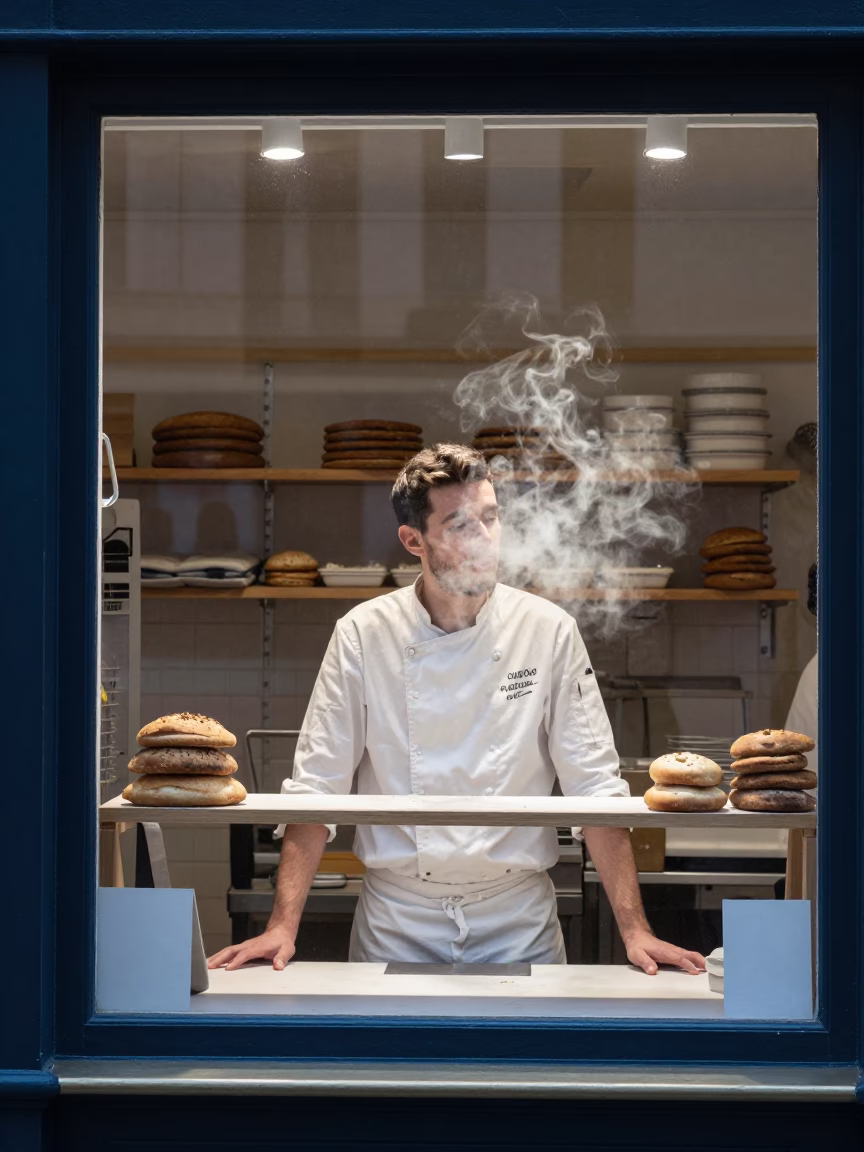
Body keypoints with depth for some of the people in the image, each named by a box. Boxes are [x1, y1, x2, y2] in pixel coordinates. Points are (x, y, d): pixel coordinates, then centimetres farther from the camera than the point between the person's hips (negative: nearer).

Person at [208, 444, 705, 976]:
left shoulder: (549, 631, -5)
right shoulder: (364, 635, -6)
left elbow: (595, 785, -5)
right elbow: (316, 786, -4)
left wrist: (635, 930, -11)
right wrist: (283, 927, -12)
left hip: (518, 919, 0)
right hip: (396, 923, 0)